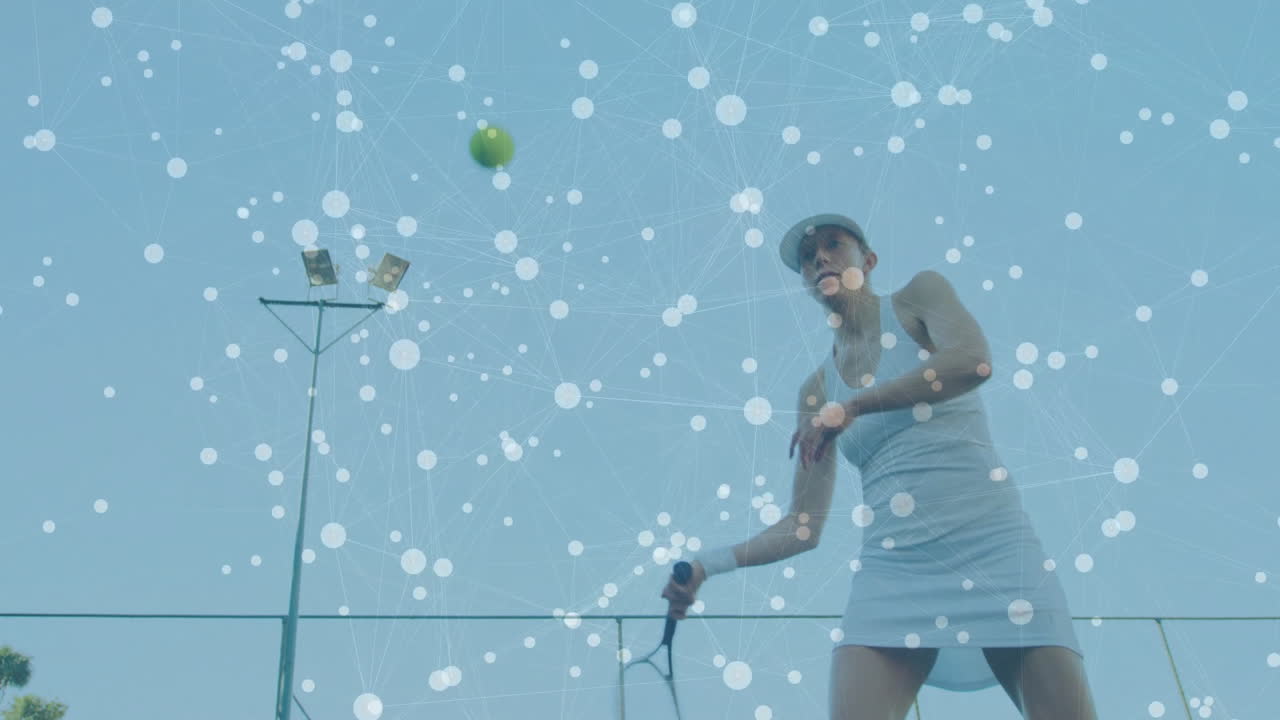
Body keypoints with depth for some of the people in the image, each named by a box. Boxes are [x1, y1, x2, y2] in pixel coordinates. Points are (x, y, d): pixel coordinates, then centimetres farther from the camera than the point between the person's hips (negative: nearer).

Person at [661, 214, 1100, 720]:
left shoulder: (920, 295, 7)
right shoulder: (817, 390, 14)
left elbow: (974, 361, -18)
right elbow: (803, 528, 12)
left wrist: (854, 406, -14)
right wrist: (710, 564, -1)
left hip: (994, 549, -2)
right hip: (894, 571, 3)